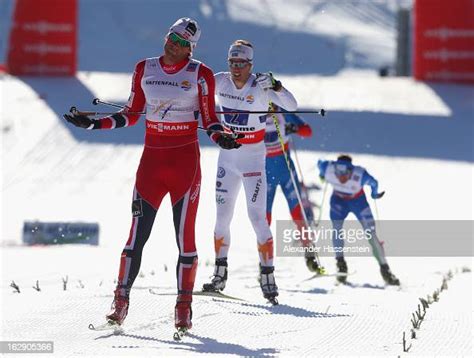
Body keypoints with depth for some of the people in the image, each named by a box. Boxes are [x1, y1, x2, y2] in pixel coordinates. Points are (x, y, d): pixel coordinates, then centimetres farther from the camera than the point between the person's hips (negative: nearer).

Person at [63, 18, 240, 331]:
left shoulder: (200, 74, -2)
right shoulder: (144, 69, 7)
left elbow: (209, 118, 2)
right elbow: (132, 114, 14)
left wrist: (221, 137, -18)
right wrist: (94, 124, 5)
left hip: (186, 160, -2)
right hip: (152, 158, 2)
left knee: (185, 235, -3)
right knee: (138, 232, -4)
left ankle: (184, 306, 5)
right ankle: (121, 300, 1)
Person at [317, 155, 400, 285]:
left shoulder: (360, 176, -37)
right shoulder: (328, 169, -33)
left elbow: (373, 183, -16)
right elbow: (320, 163, -9)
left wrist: (374, 194, 5)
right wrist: (322, 174, 13)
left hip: (358, 200, -2)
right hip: (338, 200, 2)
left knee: (371, 234, -7)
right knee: (336, 228, -20)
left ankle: (385, 270, -1)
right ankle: (341, 264, -8)